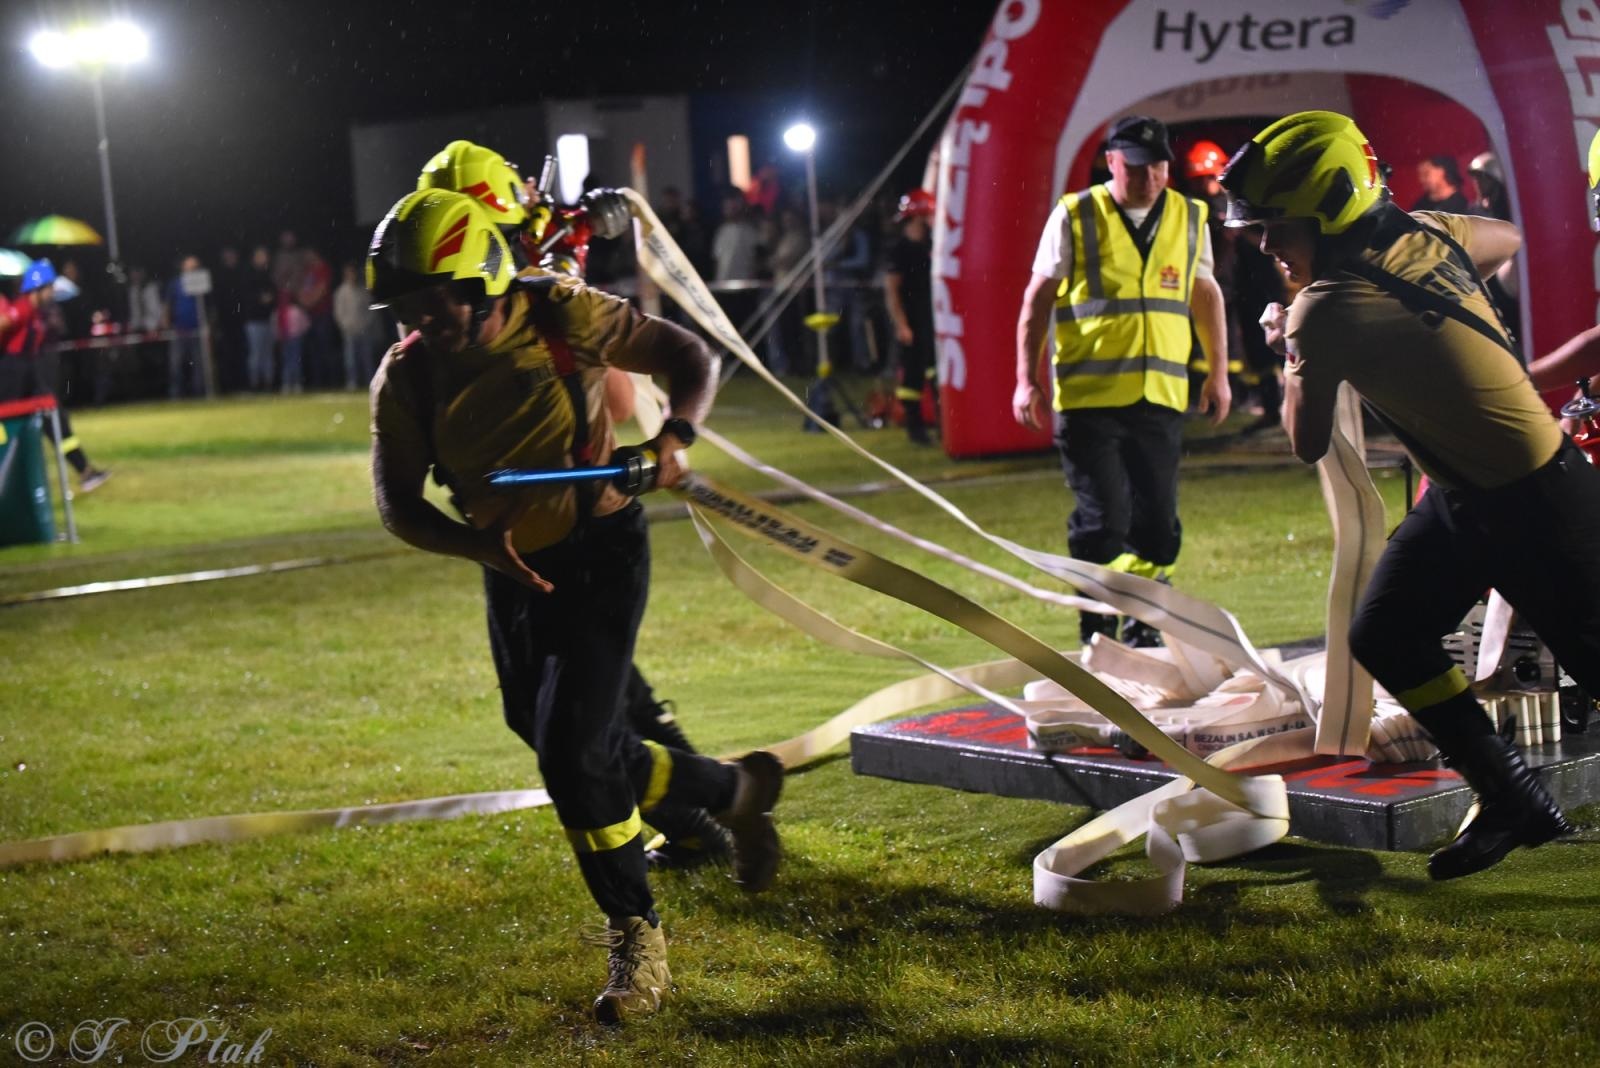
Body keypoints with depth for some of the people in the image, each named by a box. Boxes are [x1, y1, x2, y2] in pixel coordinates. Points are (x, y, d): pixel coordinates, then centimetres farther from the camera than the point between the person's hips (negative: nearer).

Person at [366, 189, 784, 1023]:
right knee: (566, 750, 16)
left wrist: (673, 436, -29)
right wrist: (480, 544, -28)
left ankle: (637, 943, 2)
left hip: (599, 553, -6)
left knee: (572, 751, -16)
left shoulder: (560, 317, -19)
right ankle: (734, 791, 41)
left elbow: (689, 358, -9)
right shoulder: (405, 380, -10)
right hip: (512, 570, 6)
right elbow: (397, 505, -9)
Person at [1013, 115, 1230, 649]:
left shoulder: (1189, 218, 10)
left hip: (1160, 398, 3)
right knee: (1101, 519, -4)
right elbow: (1038, 298, 3)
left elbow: (1205, 294, 21)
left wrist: (1218, 372, 19)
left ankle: (1142, 627, 18)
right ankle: (1097, 633, 7)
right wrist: (1027, 379, -2)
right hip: (1088, 397, -3)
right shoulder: (1075, 216, -1)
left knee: (1157, 520, 4)